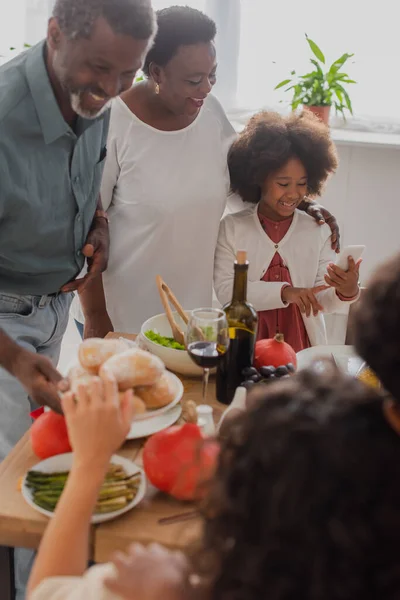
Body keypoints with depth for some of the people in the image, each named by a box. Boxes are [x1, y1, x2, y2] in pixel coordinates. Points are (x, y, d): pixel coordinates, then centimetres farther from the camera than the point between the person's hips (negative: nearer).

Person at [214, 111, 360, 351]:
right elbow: (225, 291, -10)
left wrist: (346, 292, -23)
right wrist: (284, 292, -21)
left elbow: (321, 300, -1)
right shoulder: (232, 228, -1)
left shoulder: (319, 230, 2)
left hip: (302, 350, 3)